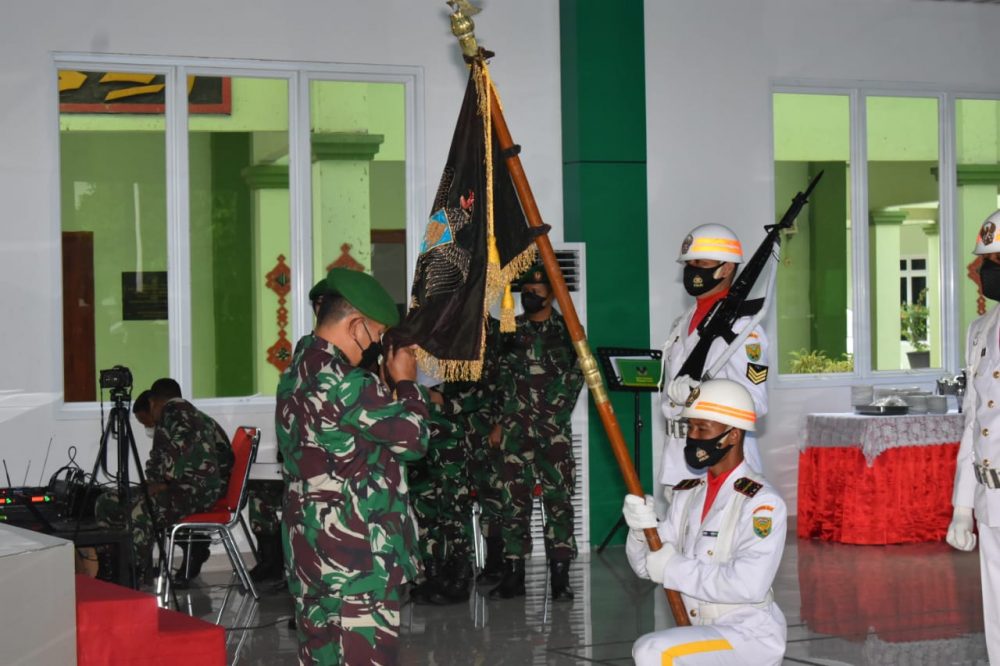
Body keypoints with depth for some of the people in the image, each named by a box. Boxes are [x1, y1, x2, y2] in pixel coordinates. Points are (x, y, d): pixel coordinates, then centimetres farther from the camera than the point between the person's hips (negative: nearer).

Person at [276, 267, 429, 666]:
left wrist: (389, 384, 10)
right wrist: (406, 382, 3)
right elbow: (412, 437, -12)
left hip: (309, 542, 9)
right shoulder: (343, 381, -18)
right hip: (359, 548, -9)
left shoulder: (296, 372, 11)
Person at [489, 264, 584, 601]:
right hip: (514, 431, 3)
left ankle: (560, 577, -3)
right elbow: (500, 380, 13)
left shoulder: (567, 330, 5)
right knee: (513, 500, 3)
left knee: (558, 500, -5)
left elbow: (574, 379, 1)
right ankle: (513, 575, 9)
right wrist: (498, 422, 6)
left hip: (554, 430, -3)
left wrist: (547, 416, -5)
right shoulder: (511, 330, 12)